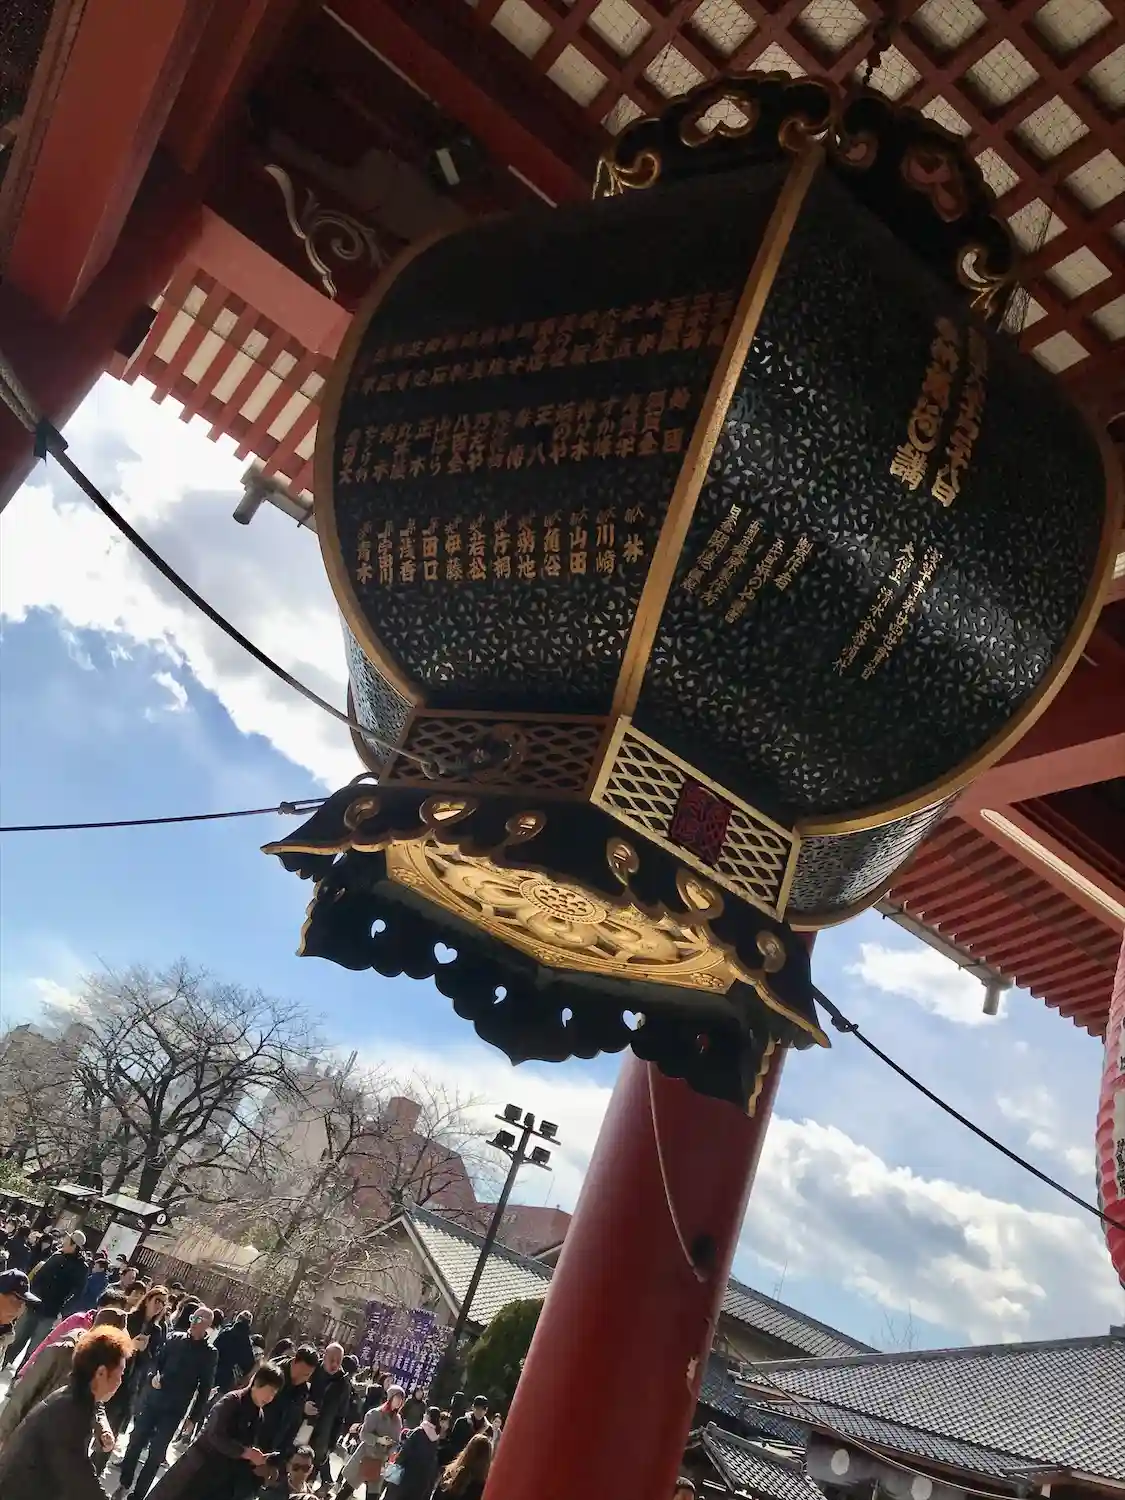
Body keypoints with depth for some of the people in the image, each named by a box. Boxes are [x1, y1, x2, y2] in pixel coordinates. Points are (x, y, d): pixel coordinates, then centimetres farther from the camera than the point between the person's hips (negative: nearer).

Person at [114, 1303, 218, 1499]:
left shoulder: (209, 1353, -4)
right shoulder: (174, 1338, 2)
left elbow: (204, 1388, -2)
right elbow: (157, 1362, 6)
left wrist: (193, 1418, -4)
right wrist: (154, 1377, -15)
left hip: (175, 1410, -2)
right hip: (152, 1400, 2)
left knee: (156, 1453, 4)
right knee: (136, 1442, 10)